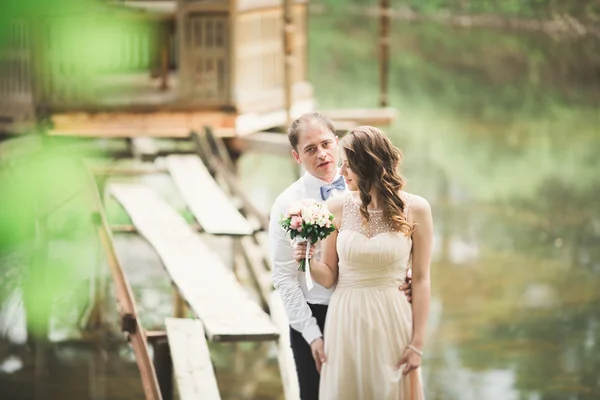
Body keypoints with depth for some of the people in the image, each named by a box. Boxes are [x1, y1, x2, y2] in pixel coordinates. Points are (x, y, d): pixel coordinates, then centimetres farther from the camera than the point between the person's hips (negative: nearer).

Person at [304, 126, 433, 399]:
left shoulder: (415, 209, -6)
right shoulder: (337, 208, -2)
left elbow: (421, 279, -3)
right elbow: (328, 277, 2)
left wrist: (417, 343, -4)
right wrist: (309, 261, -19)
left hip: (392, 324, -2)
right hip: (346, 322, 2)